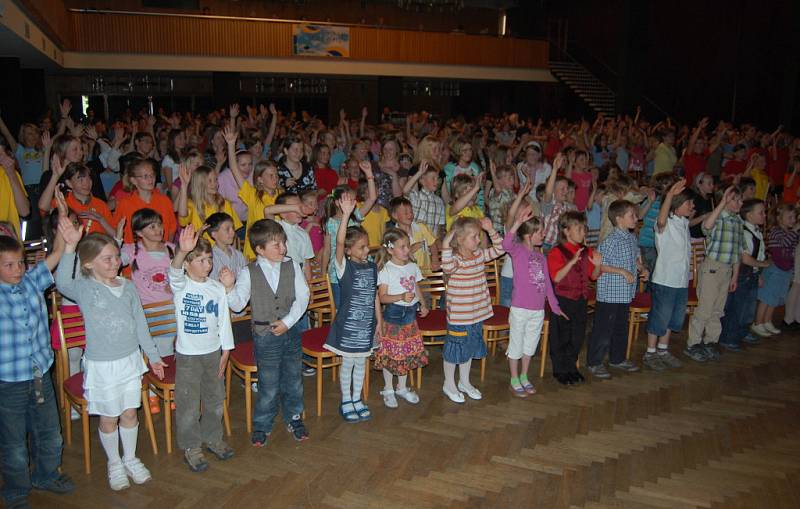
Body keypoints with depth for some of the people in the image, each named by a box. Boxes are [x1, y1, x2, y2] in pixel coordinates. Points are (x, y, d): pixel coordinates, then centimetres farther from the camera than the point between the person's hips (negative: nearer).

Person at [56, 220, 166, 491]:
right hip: (101, 365, -4)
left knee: (130, 413, 16)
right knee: (109, 418, 11)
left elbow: (140, 324, 8)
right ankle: (114, 463, 33)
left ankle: (130, 458, 36)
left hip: (131, 360, 4)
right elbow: (62, 283, -37)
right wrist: (70, 247, -49)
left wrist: (153, 355, 11)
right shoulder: (84, 288, -13)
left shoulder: (127, 286, 0)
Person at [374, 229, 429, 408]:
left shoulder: (413, 267, 4)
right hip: (393, 314, -6)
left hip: (410, 314, 6)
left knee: (408, 353, 14)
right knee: (391, 353, 4)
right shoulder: (386, 270, -15)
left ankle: (402, 388, 32)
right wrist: (401, 297, -31)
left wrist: (423, 304, 2)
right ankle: (388, 390, 21)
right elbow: (382, 297, -18)